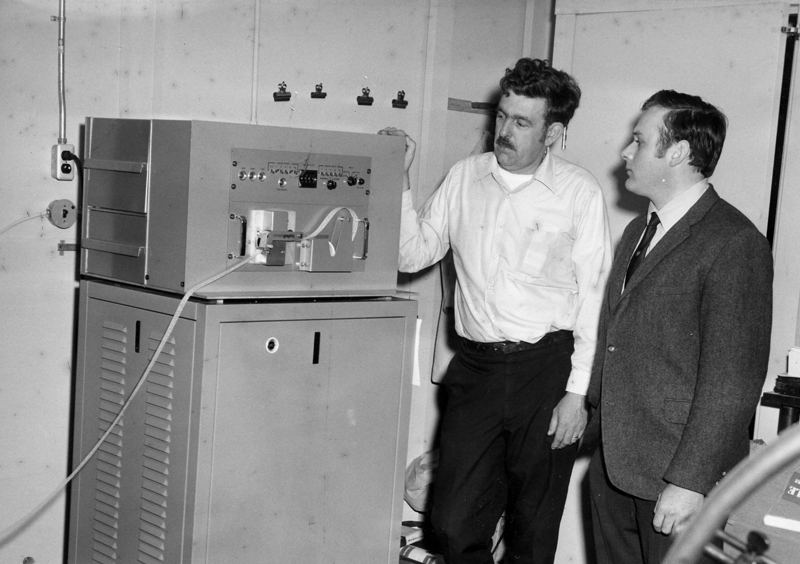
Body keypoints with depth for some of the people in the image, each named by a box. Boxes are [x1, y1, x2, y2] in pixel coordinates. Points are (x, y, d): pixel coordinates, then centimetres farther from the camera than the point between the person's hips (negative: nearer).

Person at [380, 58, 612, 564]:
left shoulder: (579, 191, -5)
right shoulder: (466, 176, 6)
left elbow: (594, 295, -5)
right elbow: (413, 255, 7)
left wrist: (579, 391, -9)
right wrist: (399, 179, -4)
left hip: (546, 367, -3)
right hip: (476, 366, 3)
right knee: (454, 523, 5)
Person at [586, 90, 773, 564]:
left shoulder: (736, 245, -15)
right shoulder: (638, 231, 14)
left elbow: (733, 381, -18)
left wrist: (690, 481, -20)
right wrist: (593, 427, 15)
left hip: (677, 474, -8)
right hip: (612, 466, 8)